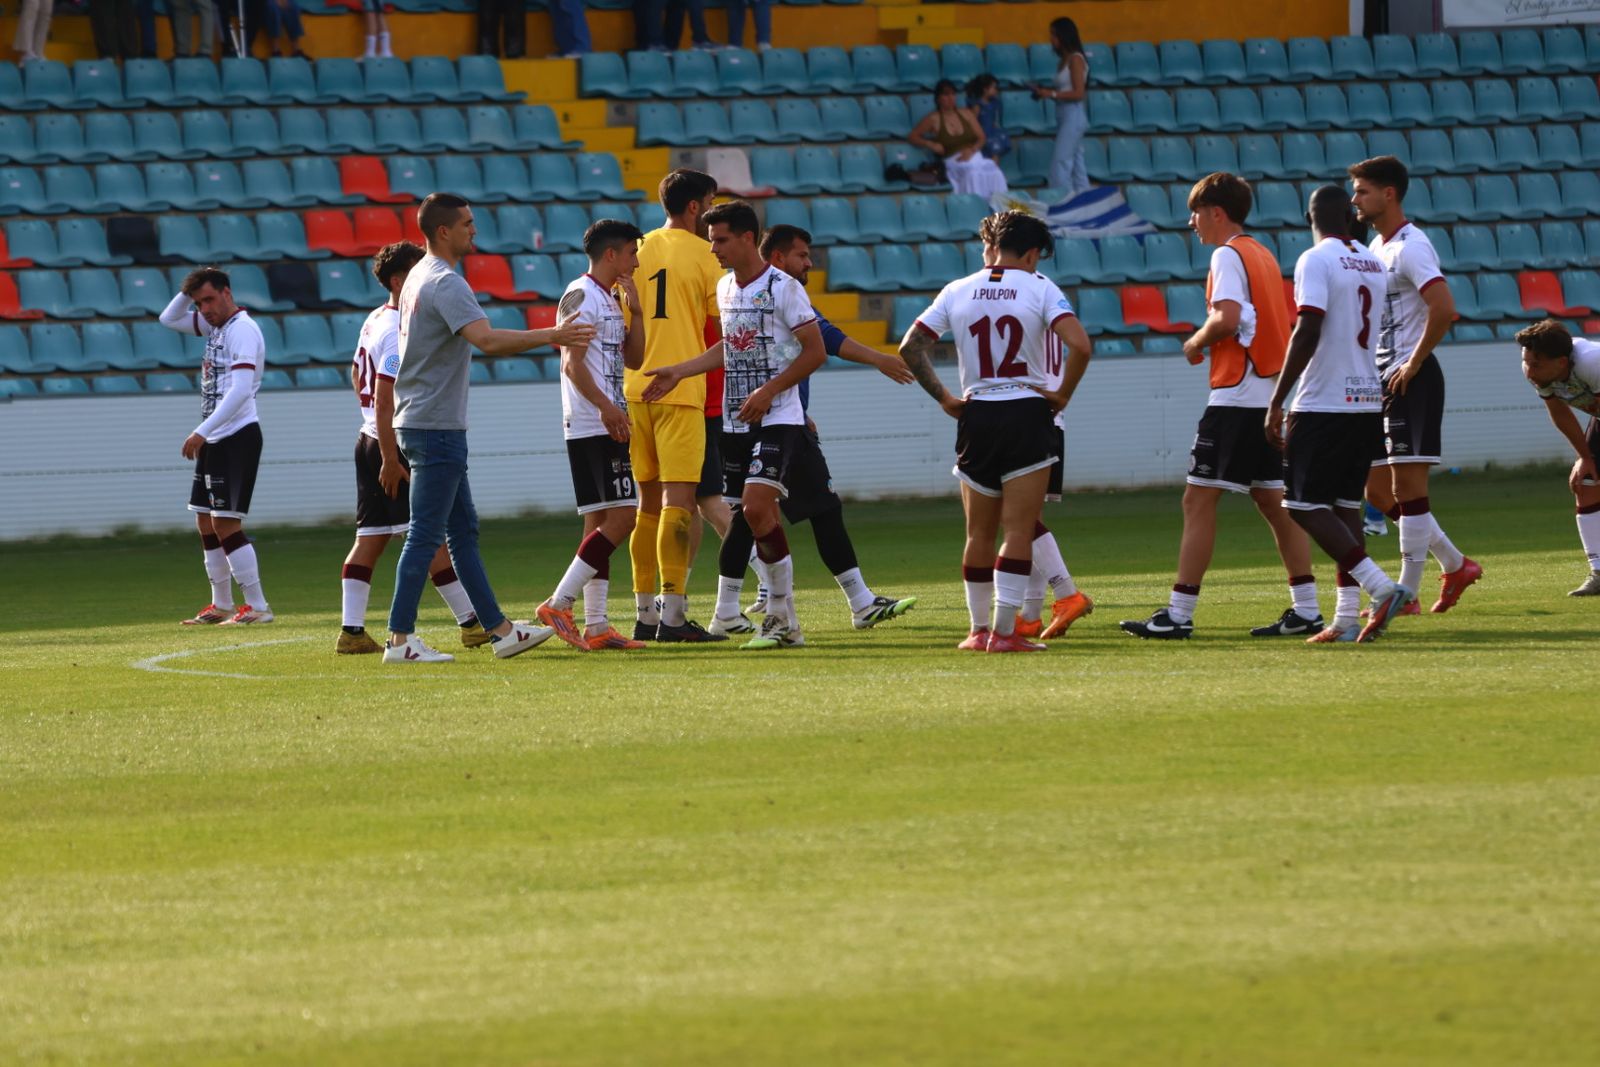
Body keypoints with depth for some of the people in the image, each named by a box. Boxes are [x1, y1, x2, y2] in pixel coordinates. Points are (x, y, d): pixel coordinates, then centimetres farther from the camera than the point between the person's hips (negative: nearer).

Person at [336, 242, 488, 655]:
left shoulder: (375, 321, 13)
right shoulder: (398, 330, -16)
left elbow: (357, 377, 25)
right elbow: (383, 400, -20)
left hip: (371, 438, 10)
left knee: (370, 539, 7)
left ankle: (351, 631, 3)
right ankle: (472, 624, -3)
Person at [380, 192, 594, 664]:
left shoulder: (419, 277, 14)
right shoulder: (445, 284, -16)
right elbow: (488, 340, -32)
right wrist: (551, 335, -32)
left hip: (416, 423, 10)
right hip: (436, 427, -10)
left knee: (463, 530, 11)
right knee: (425, 535, -7)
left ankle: (500, 630, 15)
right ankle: (400, 639, -6)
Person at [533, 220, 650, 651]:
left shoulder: (612, 300, 19)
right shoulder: (581, 296, -9)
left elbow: (633, 360, 20)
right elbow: (572, 362, -17)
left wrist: (635, 311, 9)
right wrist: (604, 405, -25)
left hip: (607, 425, 10)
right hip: (591, 426, -10)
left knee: (601, 522, 7)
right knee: (620, 518, -15)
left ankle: (595, 625, 6)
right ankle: (558, 604, -14)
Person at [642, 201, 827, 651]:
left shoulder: (783, 287, -11)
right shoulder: (725, 288, 13)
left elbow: (815, 351, -10)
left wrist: (768, 392, -17)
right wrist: (678, 372, 18)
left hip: (777, 417, -8)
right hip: (735, 422, 8)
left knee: (756, 505, -21)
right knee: (748, 514, 5)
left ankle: (782, 616, -13)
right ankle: (782, 622, 11)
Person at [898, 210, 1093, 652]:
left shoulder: (957, 292, 6)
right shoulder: (1039, 288, -4)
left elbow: (910, 347, 4)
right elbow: (1080, 345, -17)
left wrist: (944, 398, 8)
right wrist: (1062, 395, -5)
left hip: (976, 417, 3)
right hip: (1027, 416, -3)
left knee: (979, 534, 14)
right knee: (1018, 532, -2)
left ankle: (979, 629, 19)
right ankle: (1004, 631, -8)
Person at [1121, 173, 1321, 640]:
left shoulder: (1228, 255, -9)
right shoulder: (1263, 255, 18)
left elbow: (1227, 318, -23)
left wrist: (1197, 342, -5)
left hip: (1236, 396, -9)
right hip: (1272, 395, 9)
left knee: (1199, 501, -7)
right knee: (1273, 501, 12)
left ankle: (1179, 614, -8)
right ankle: (1306, 610, 8)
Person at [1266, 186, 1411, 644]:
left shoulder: (1316, 261, -10)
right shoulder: (1375, 264, 11)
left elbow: (1307, 334, -18)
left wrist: (1277, 402, -15)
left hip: (1324, 402, -7)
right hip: (1368, 400, 7)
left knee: (1306, 505, -4)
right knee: (1345, 504, 11)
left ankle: (1380, 586, -17)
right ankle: (1347, 618, 6)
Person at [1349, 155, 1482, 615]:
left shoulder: (1410, 247, -14)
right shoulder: (1377, 246, 16)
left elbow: (1444, 309, -26)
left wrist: (1413, 364, -19)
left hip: (1412, 380, -10)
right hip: (1382, 380, 10)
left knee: (1407, 485, -7)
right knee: (1379, 491, 9)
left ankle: (1407, 593, -4)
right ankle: (1456, 566, 20)